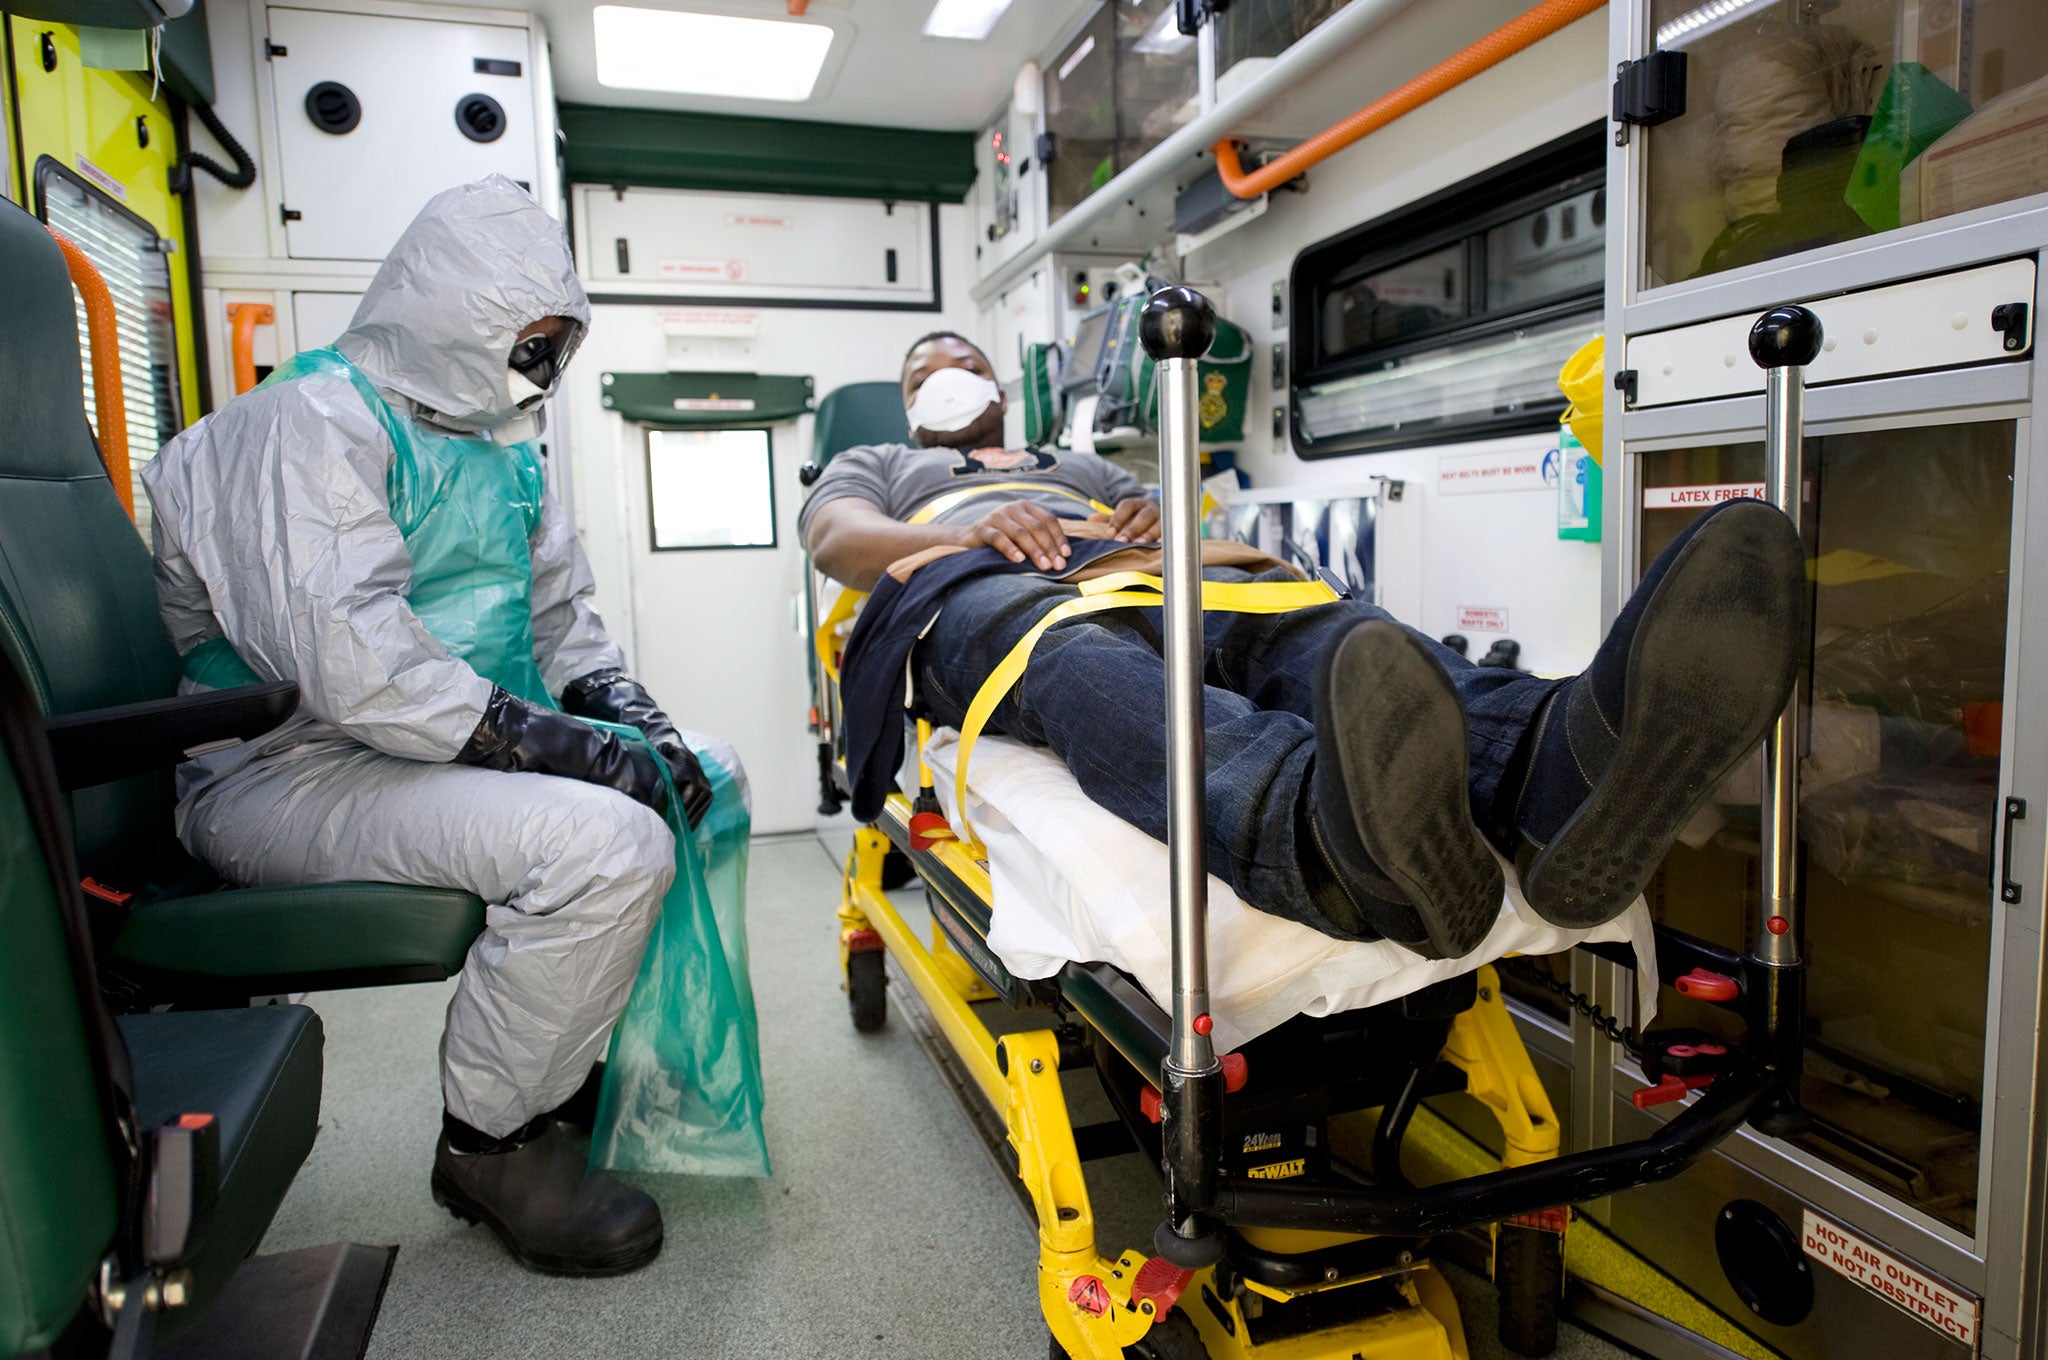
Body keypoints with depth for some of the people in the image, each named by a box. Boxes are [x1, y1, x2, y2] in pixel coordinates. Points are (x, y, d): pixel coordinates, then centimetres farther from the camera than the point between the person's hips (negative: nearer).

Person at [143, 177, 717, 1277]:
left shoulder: (495, 442, 16)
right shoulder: (312, 422, -13)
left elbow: (561, 613, 19)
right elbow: (351, 661, -27)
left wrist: (623, 711, 0)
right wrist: (554, 745, -28)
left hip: (454, 751, 10)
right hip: (296, 771, -10)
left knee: (695, 777, 9)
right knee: (605, 841, -31)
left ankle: (589, 1058, 14)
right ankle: (493, 1144, -8)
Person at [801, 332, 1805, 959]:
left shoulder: (1080, 465, 43)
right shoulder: (872, 467, 36)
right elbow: (838, 540, 11)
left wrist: (1157, 526, 2)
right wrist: (977, 528, -8)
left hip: (1132, 580, 4)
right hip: (975, 596, -3)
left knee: (1307, 624, -31)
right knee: (1089, 668, -42)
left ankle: (1563, 757, -62)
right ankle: (1339, 841, -75)